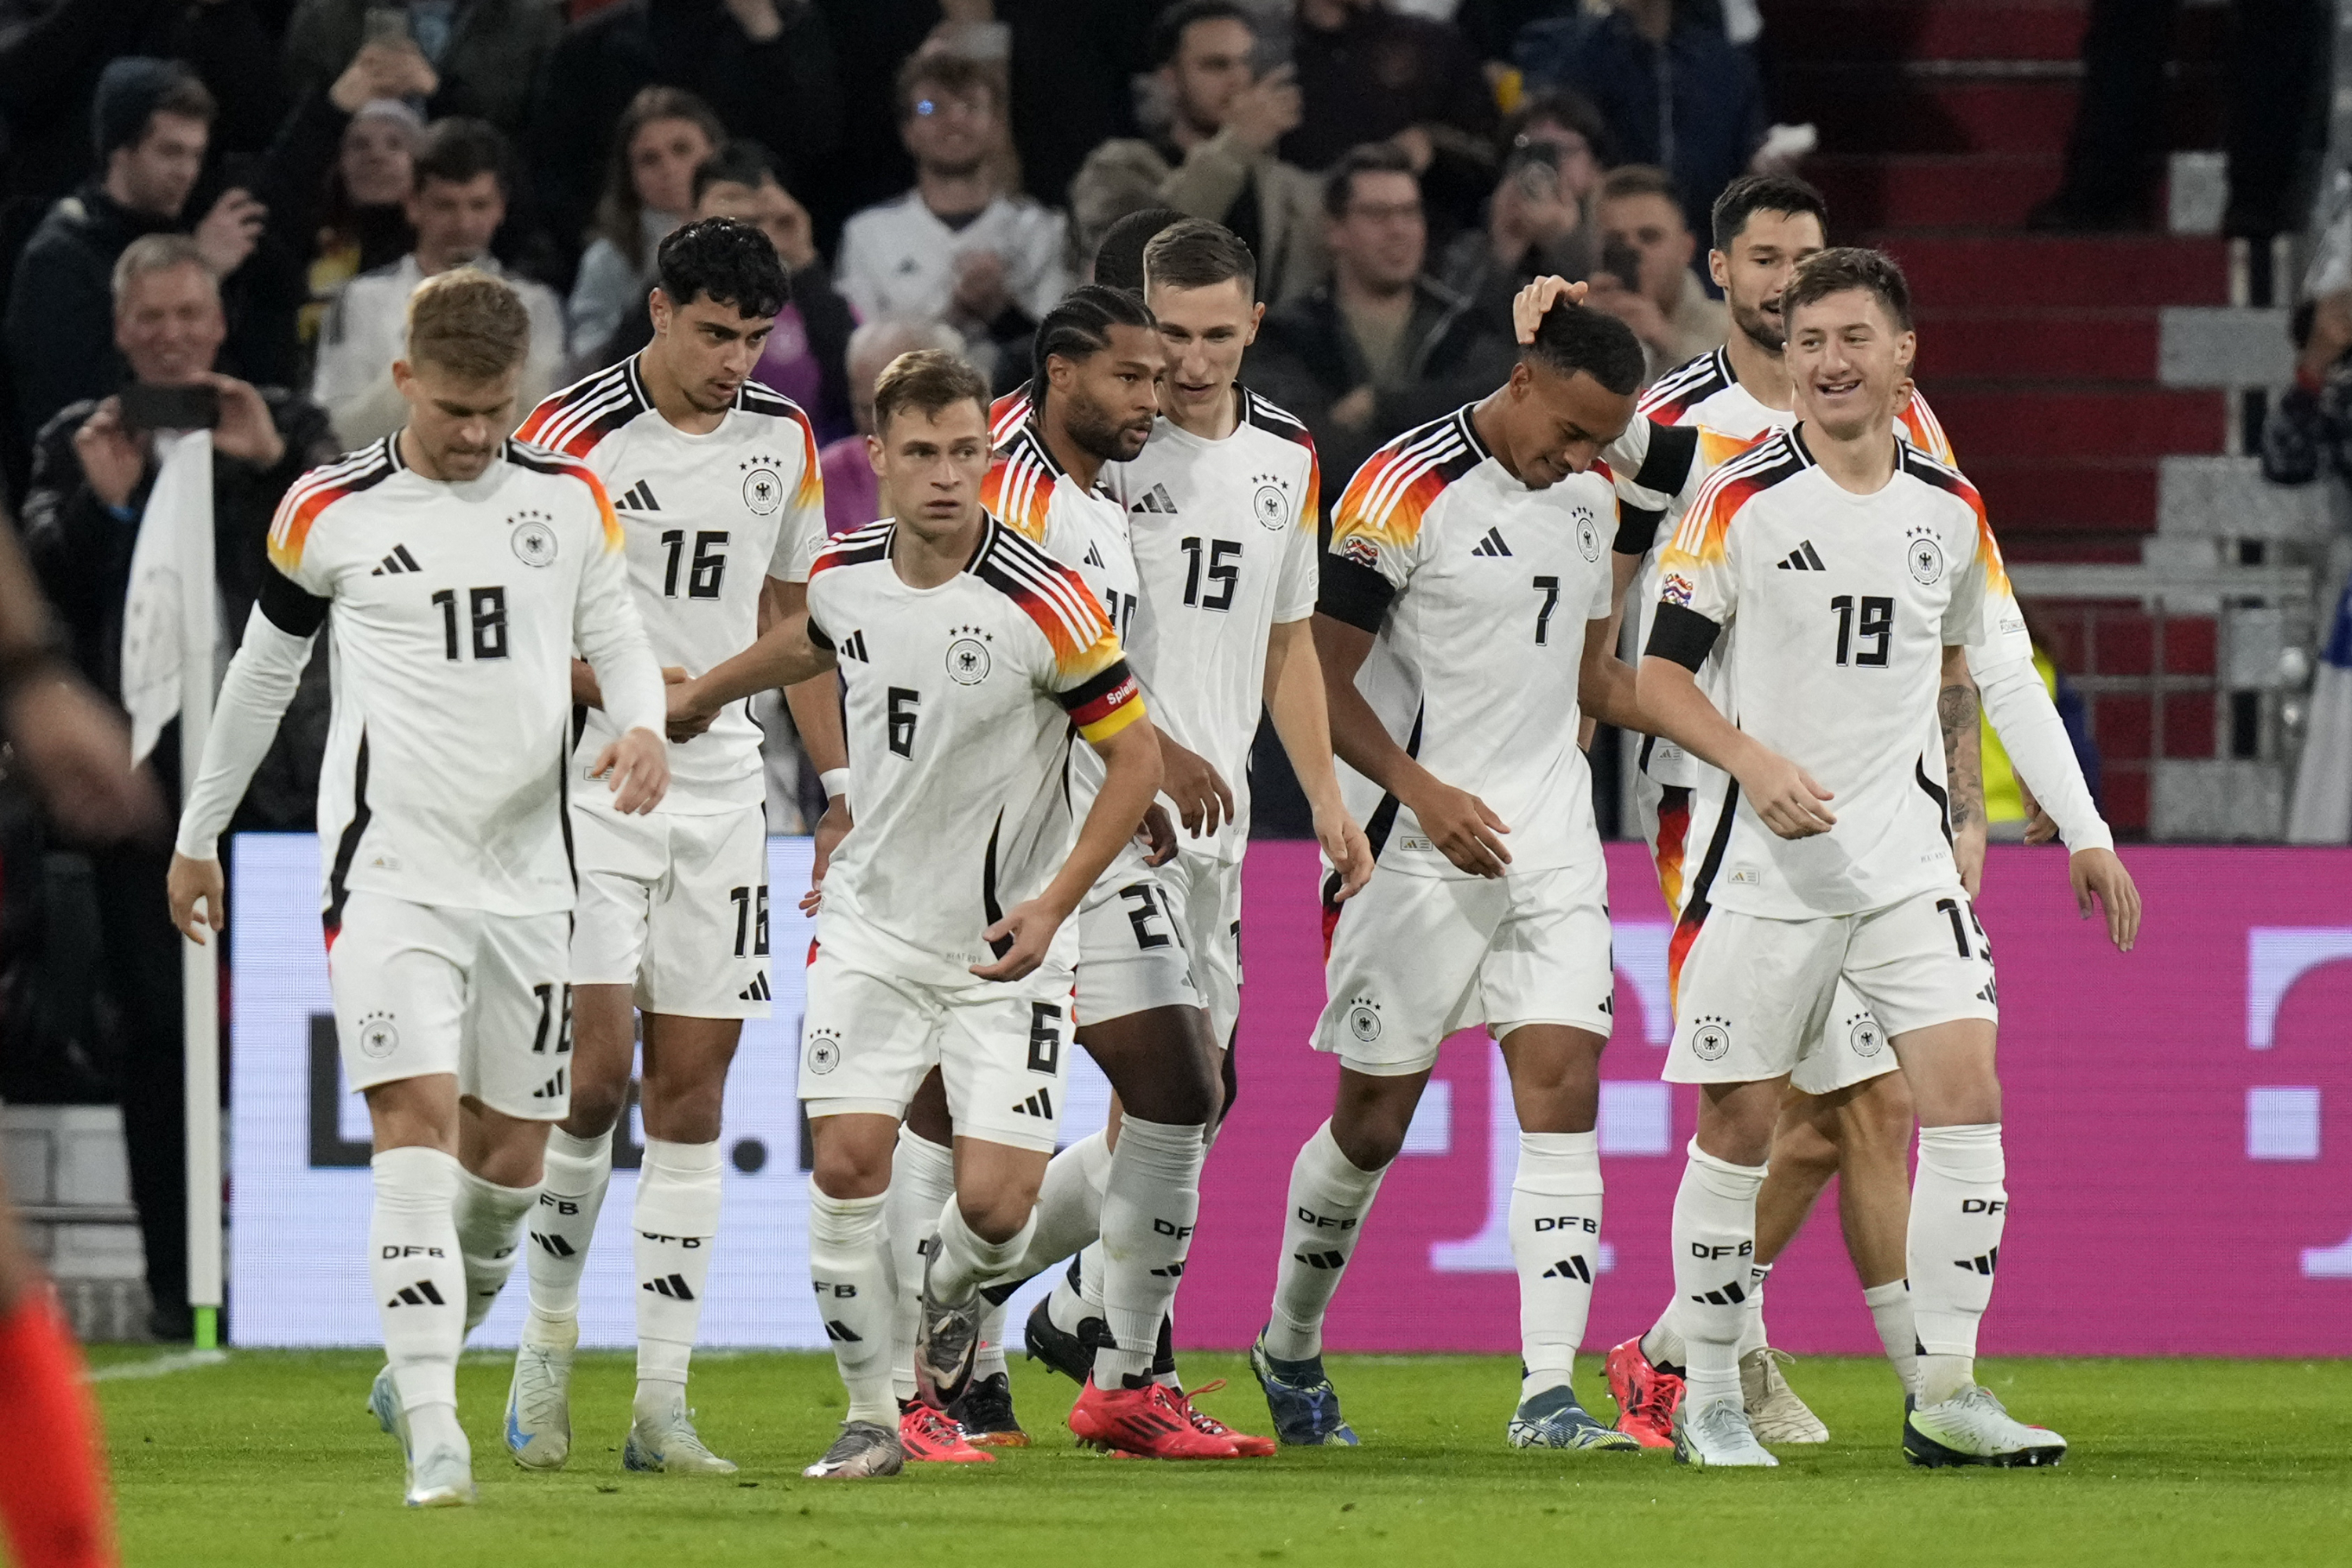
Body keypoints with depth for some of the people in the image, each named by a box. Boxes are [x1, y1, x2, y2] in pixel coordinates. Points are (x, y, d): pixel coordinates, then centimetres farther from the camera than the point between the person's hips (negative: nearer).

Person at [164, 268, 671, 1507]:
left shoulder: (570, 499, 5)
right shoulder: (331, 511, -1)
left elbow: (616, 641, 14)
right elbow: (262, 674, 11)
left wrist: (643, 728, -10)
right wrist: (197, 836, 19)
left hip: (528, 868, 4)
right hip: (390, 862, -4)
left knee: (511, 1148, 8)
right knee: (418, 1115, -17)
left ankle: (426, 1351, 34)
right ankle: (433, 1434, -23)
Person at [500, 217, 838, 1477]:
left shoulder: (781, 439, 8)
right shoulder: (571, 437, -9)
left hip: (721, 800, 5)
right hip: (590, 792, -5)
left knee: (691, 1090, 1)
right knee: (592, 1076, -13)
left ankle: (662, 1406, 2)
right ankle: (548, 1338, 10)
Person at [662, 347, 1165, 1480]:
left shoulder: (1046, 605, -19)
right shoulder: (842, 576, -4)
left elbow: (1136, 756, -10)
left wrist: (1053, 904, -17)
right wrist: (694, 697, 34)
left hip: (1005, 944, -3)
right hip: (871, 921, 3)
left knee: (995, 1202, -10)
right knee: (846, 1160, -10)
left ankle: (954, 1287, 27)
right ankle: (870, 1417, 6)